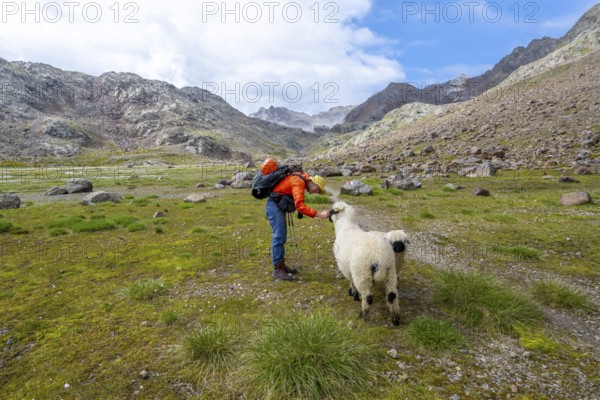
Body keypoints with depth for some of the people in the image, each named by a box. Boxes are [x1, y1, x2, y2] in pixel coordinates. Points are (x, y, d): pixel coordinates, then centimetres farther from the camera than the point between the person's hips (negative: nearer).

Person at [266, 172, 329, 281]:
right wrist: (319, 215, -30)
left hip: (278, 206, 10)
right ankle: (277, 269, -4)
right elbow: (300, 206, -29)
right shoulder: (299, 183, -20)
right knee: (278, 236, -9)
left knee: (282, 236, 13)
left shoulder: (301, 180, 10)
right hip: (274, 206, -10)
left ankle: (281, 264, 23)